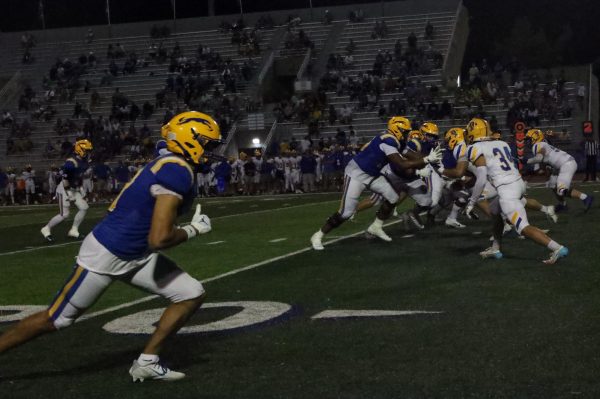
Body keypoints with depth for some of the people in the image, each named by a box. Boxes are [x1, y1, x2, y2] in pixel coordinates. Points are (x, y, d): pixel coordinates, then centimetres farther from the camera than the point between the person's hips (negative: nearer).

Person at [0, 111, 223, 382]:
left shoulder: (169, 166, 6)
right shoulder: (177, 172, -24)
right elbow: (158, 239, -30)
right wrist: (193, 230, -14)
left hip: (136, 256, 10)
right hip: (105, 256, -10)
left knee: (192, 295, 4)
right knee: (54, 320, 5)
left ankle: (147, 362, 13)